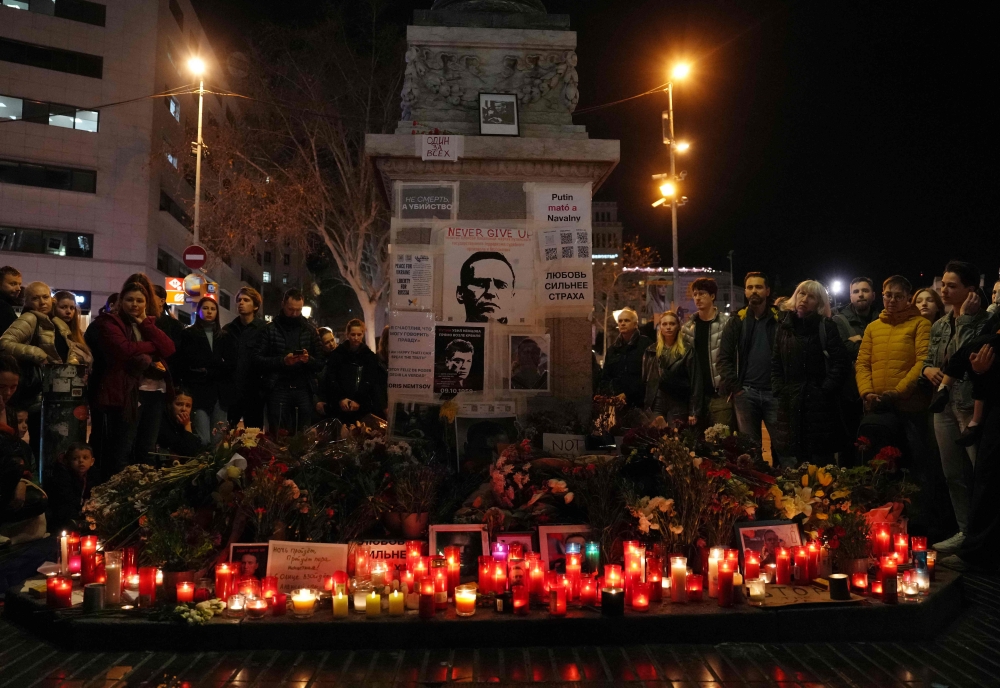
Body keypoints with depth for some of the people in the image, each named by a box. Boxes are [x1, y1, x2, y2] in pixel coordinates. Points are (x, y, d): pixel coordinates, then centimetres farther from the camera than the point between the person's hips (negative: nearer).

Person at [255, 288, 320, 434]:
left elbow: (320, 362, 8)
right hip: (278, 390, -2)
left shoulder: (310, 330, 10)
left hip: (303, 390, 2)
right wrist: (282, 361, -17)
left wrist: (309, 359, -14)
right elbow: (258, 359, -3)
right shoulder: (270, 329, 4)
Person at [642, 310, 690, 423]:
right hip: (656, 403, 2)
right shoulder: (651, 350, 12)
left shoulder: (686, 351, 3)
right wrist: (645, 406, 3)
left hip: (678, 404, -2)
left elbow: (692, 380, -1)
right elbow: (645, 378, 11)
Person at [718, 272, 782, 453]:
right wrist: (735, 389, -5)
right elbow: (724, 358, 3)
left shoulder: (780, 320, 4)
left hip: (774, 392, -1)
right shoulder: (736, 322, 6)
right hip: (746, 392, 1)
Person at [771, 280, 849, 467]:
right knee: (790, 466, 6)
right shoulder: (785, 326, 12)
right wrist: (778, 389, 3)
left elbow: (841, 362, -8)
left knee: (820, 463, 1)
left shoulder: (826, 327, -1)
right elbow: (776, 363, 14)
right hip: (789, 403, 4)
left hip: (818, 402, -4)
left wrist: (825, 390, -12)